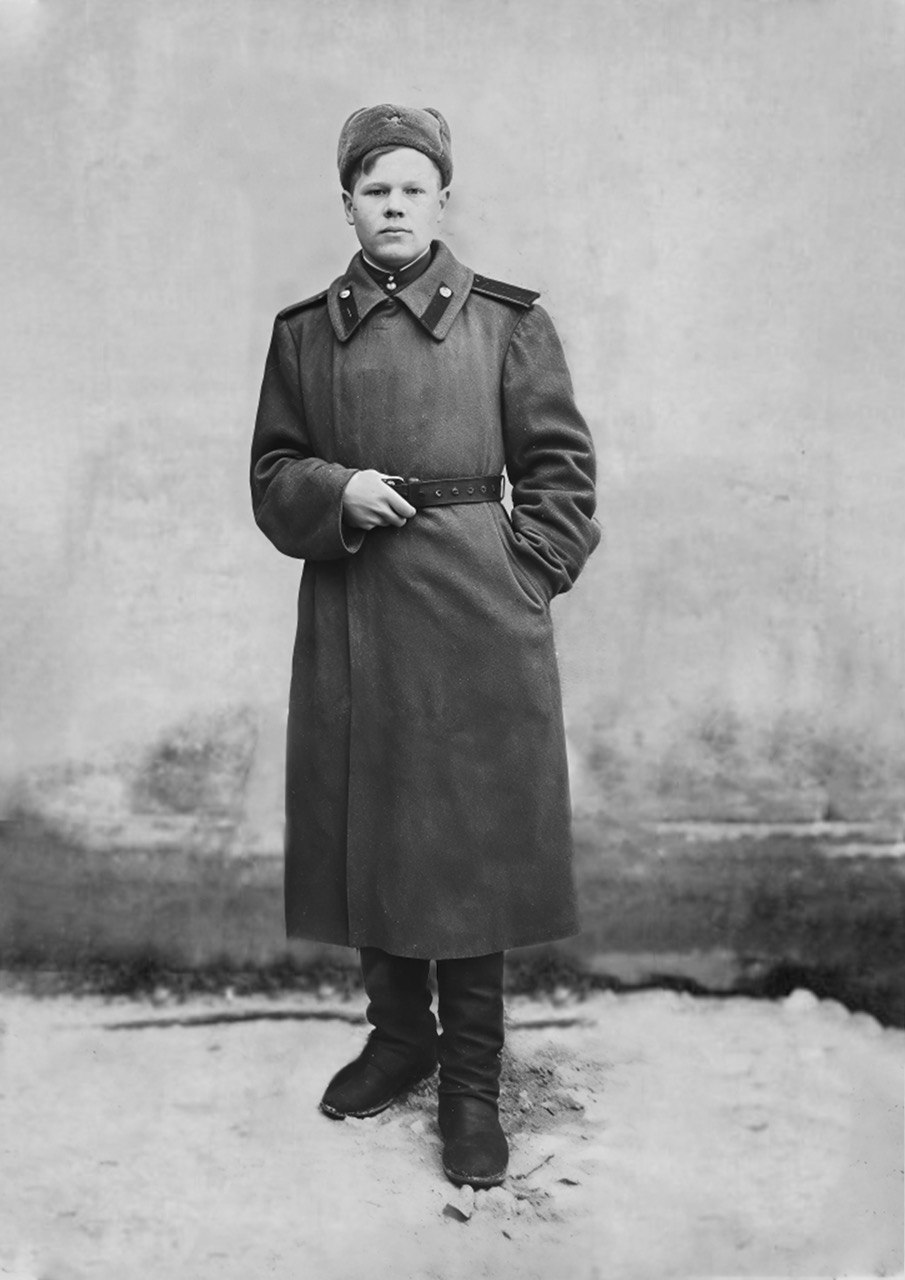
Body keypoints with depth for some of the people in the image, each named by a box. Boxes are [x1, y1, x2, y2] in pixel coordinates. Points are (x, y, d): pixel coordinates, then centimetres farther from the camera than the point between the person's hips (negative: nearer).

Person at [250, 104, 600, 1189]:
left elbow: (561, 468, 3)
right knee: (363, 832, 10)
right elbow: (271, 475, 11)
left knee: (475, 837, 1)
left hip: (477, 613, -2)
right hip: (350, 612, 3)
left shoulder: (506, 321, 2)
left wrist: (522, 581, -6)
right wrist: (338, 493, -9)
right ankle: (399, 1034, 32)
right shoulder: (305, 331, 9)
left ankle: (472, 1079, 17)